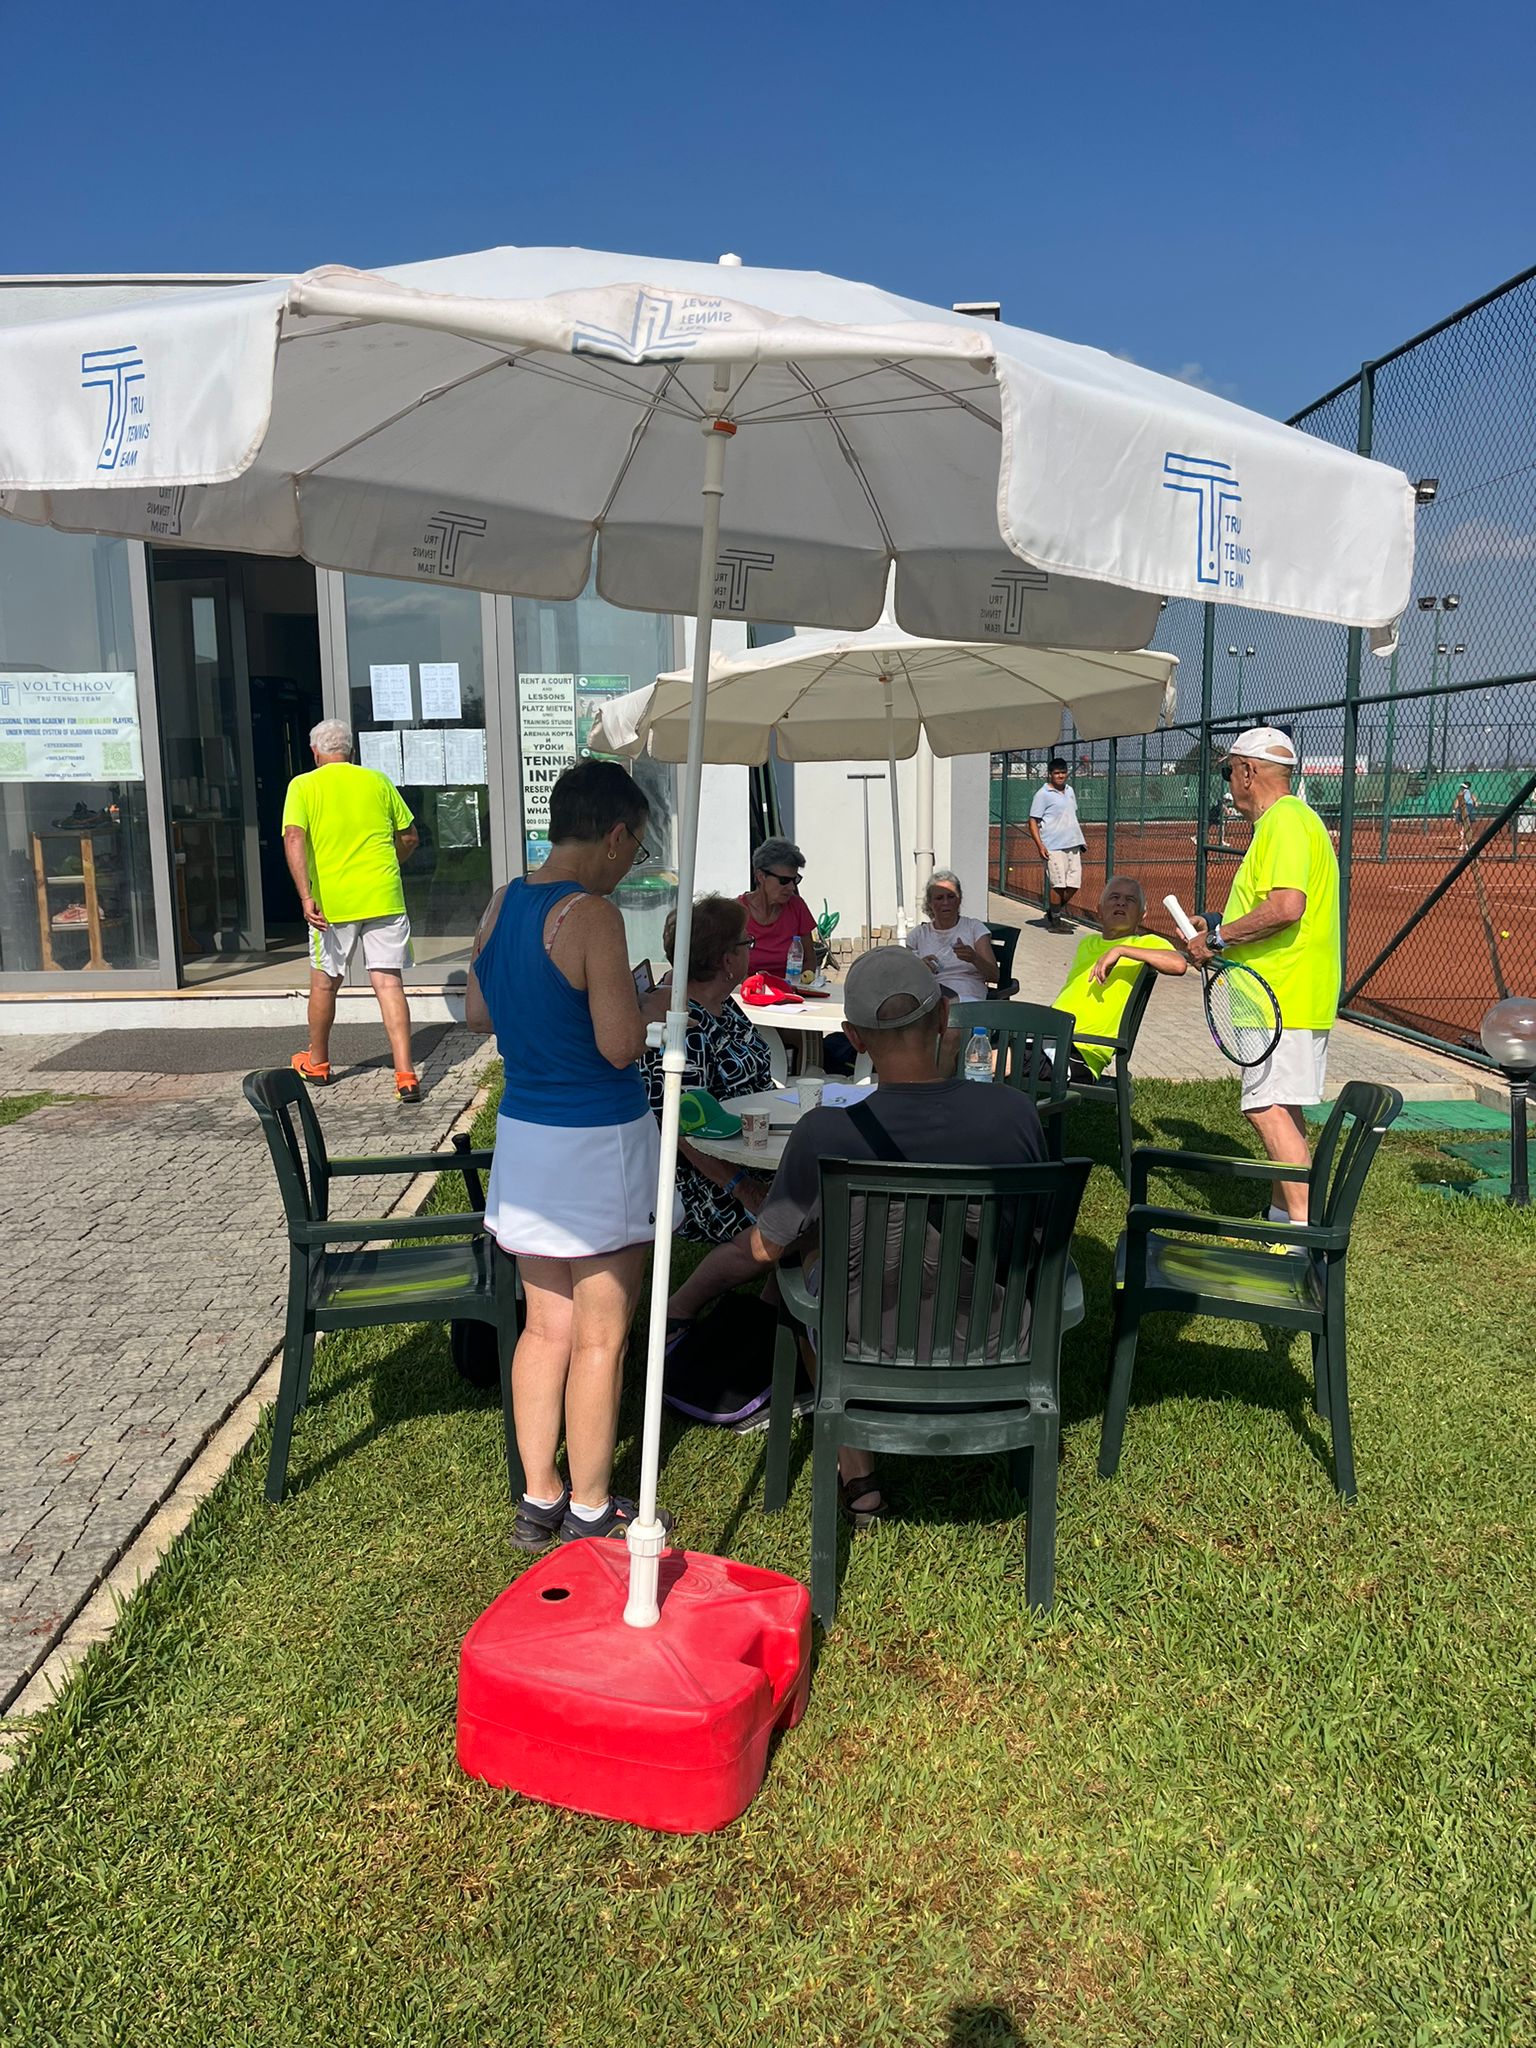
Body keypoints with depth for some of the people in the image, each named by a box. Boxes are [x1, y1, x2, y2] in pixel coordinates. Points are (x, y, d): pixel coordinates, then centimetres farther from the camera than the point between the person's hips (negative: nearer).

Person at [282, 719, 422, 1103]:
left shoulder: (303, 786, 2)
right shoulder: (378, 781, 9)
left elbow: (294, 839, -13)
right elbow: (409, 837, 13)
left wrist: (306, 896, -18)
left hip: (332, 902, -1)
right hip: (384, 897, 1)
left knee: (324, 983, 16)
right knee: (389, 982, -2)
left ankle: (317, 1063, 34)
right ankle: (405, 1075, -12)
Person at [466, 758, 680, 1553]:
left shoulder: (502, 904, 4)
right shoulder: (592, 915, -19)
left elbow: (477, 1013, 15)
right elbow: (621, 1046, -21)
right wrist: (652, 1001, -2)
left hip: (522, 1134, 7)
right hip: (597, 1141, -7)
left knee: (545, 1326, 17)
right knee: (600, 1339, 7)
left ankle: (539, 1501, 27)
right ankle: (589, 1512, 20)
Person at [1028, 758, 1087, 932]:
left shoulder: (1070, 791, 16)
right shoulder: (1043, 794, -5)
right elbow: (1033, 821, -7)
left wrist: (1080, 841, 22)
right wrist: (1040, 845, -16)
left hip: (1073, 845, 7)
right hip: (1054, 847, -7)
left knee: (1074, 884, 5)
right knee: (1059, 884, -7)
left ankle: (1053, 913, 21)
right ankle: (1054, 921, 5)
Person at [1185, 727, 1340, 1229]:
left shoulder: (1284, 821, -14)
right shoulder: (1288, 819, 19)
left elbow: (1286, 907, -27)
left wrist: (1218, 937, -18)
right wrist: (1220, 926, 18)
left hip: (1284, 997, -11)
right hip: (1292, 997, 11)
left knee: (1267, 1107, -14)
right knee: (1282, 1110, 15)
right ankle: (1283, 1217, 23)